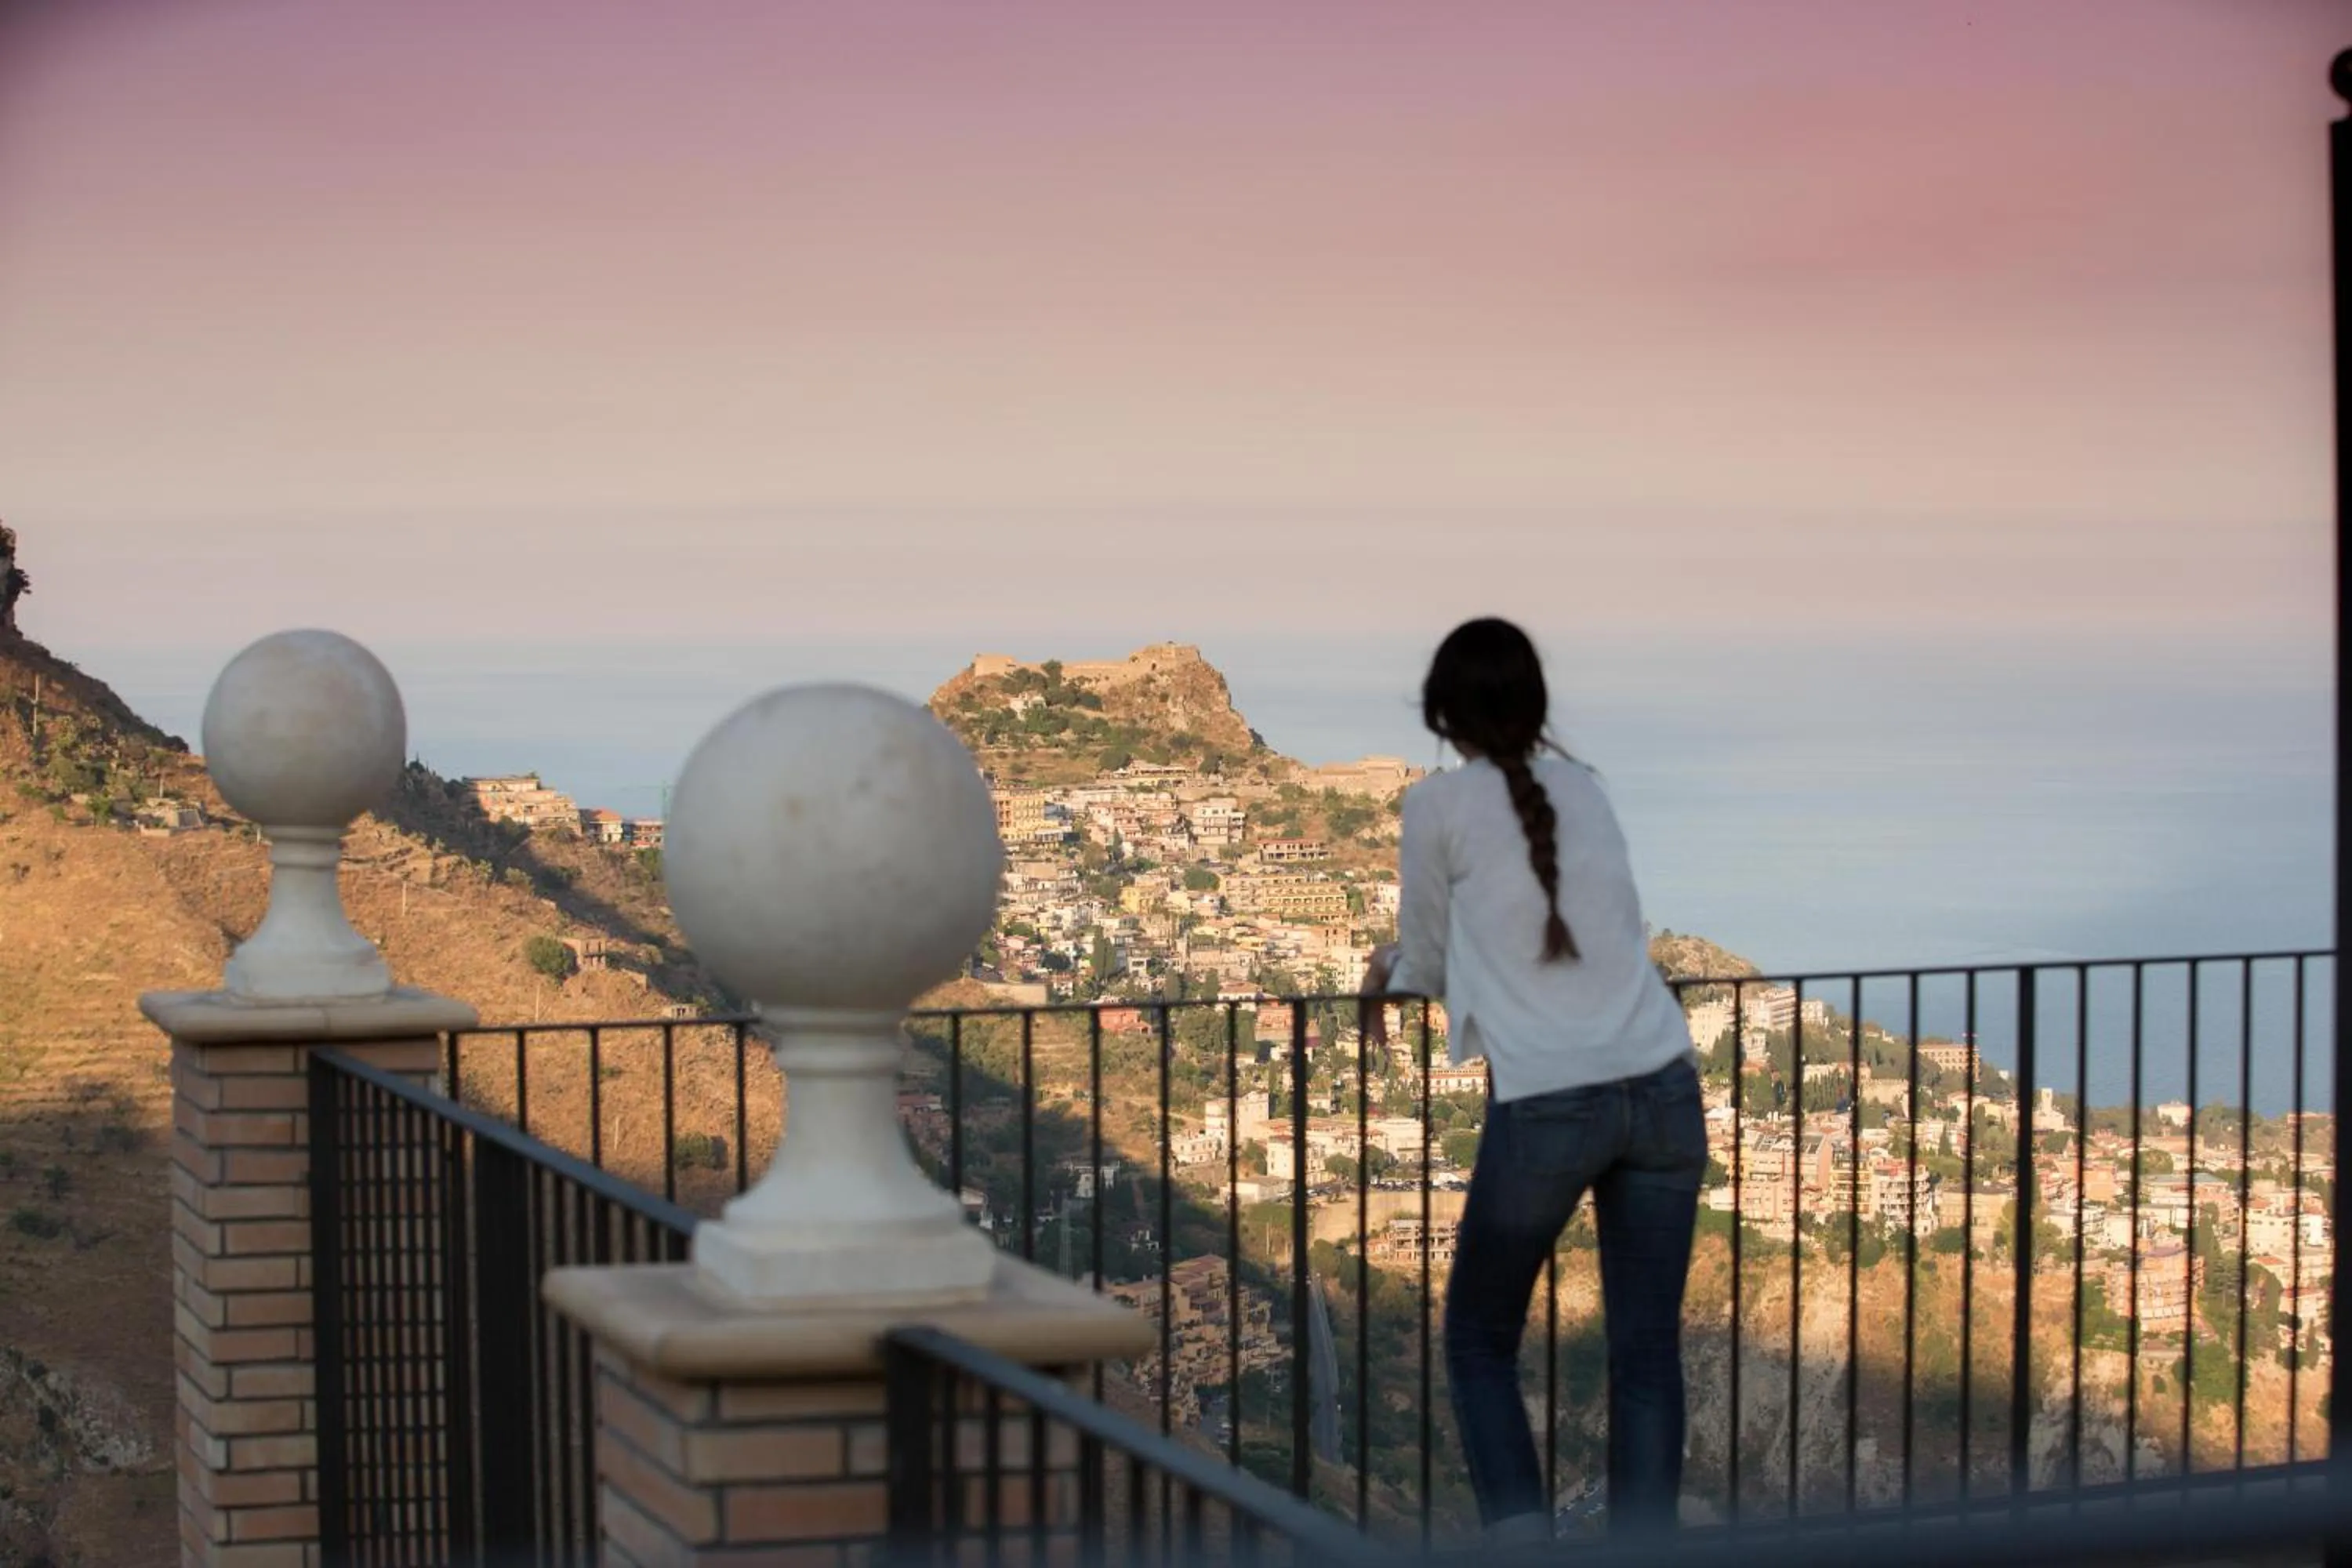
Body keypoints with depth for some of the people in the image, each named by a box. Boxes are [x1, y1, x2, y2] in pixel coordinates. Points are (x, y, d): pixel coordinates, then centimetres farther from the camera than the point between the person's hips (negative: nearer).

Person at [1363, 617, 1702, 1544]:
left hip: (1544, 1107, -4)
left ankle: (1520, 1540, -1)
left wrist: (1388, 977, 37)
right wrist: (1413, 965, 41)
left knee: (1479, 1340, 13)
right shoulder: (1581, 789, 15)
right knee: (1646, 1351, 8)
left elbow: (1428, 959, 14)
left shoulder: (1440, 805, 1)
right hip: (1661, 1092, 4)